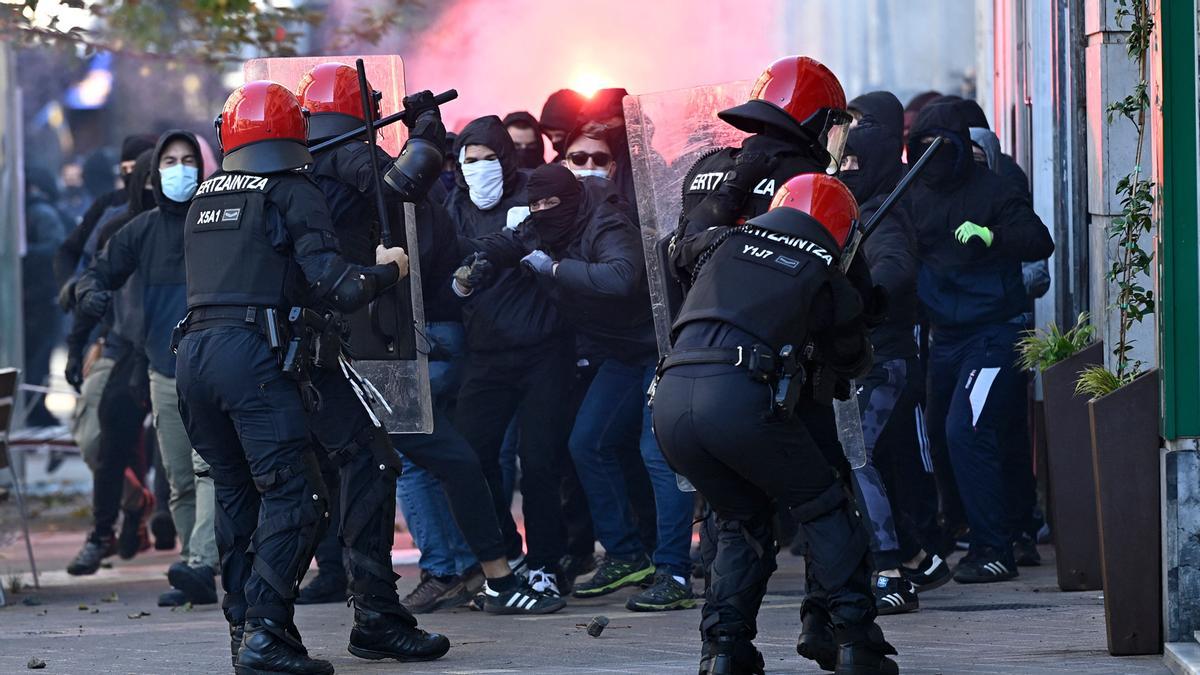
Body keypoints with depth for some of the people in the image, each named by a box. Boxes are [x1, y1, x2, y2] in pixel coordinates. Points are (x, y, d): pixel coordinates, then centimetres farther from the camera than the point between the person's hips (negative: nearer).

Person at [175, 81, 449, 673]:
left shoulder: (205, 197, 19)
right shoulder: (293, 194, 0)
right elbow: (332, 286, -8)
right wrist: (385, 270, 9)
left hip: (193, 352, 7)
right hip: (253, 353, -7)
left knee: (236, 491, 15)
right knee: (292, 497, -7)